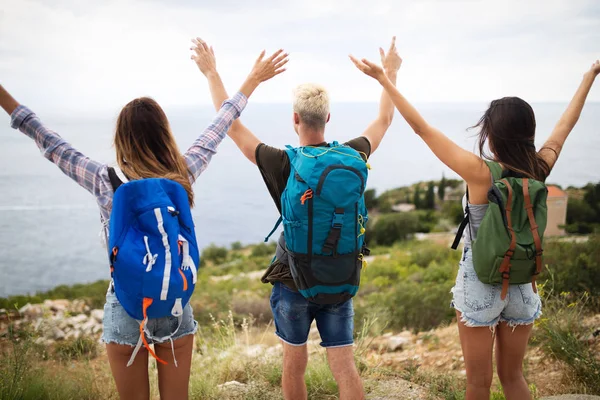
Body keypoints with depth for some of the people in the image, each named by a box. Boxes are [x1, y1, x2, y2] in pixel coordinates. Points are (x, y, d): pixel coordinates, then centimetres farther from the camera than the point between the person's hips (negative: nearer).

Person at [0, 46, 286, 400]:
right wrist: (252, 81, 16)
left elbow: (49, 143, -5)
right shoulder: (183, 176, -8)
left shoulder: (106, 182, -14)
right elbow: (218, 129, 3)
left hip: (126, 309, -2)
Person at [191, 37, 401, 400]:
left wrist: (212, 73, 7)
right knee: (345, 368, 6)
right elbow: (384, 120, 12)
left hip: (293, 281, -2)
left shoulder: (282, 164, -15)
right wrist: (390, 73, 26)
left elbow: (231, 126, -4)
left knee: (295, 364, 16)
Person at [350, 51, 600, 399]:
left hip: (480, 287, -4)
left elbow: (422, 128, -19)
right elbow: (565, 126, 9)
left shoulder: (481, 172, -20)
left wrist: (384, 79, -15)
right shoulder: (539, 171, -8)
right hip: (523, 288, 4)